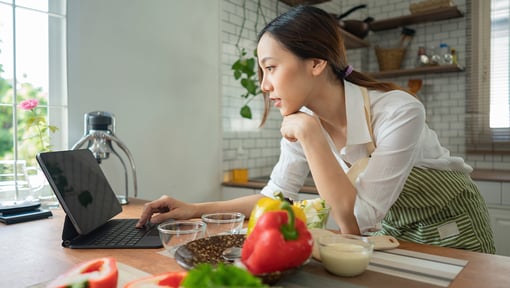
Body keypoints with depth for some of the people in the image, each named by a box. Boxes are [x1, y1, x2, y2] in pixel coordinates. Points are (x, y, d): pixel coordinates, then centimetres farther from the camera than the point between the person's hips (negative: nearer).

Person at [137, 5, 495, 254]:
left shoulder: (398, 112, -31)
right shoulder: (304, 119, -14)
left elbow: (355, 223, -32)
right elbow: (276, 195, -7)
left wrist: (310, 133, -36)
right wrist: (195, 209, -15)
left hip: (449, 234, -3)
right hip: (389, 232, 4)